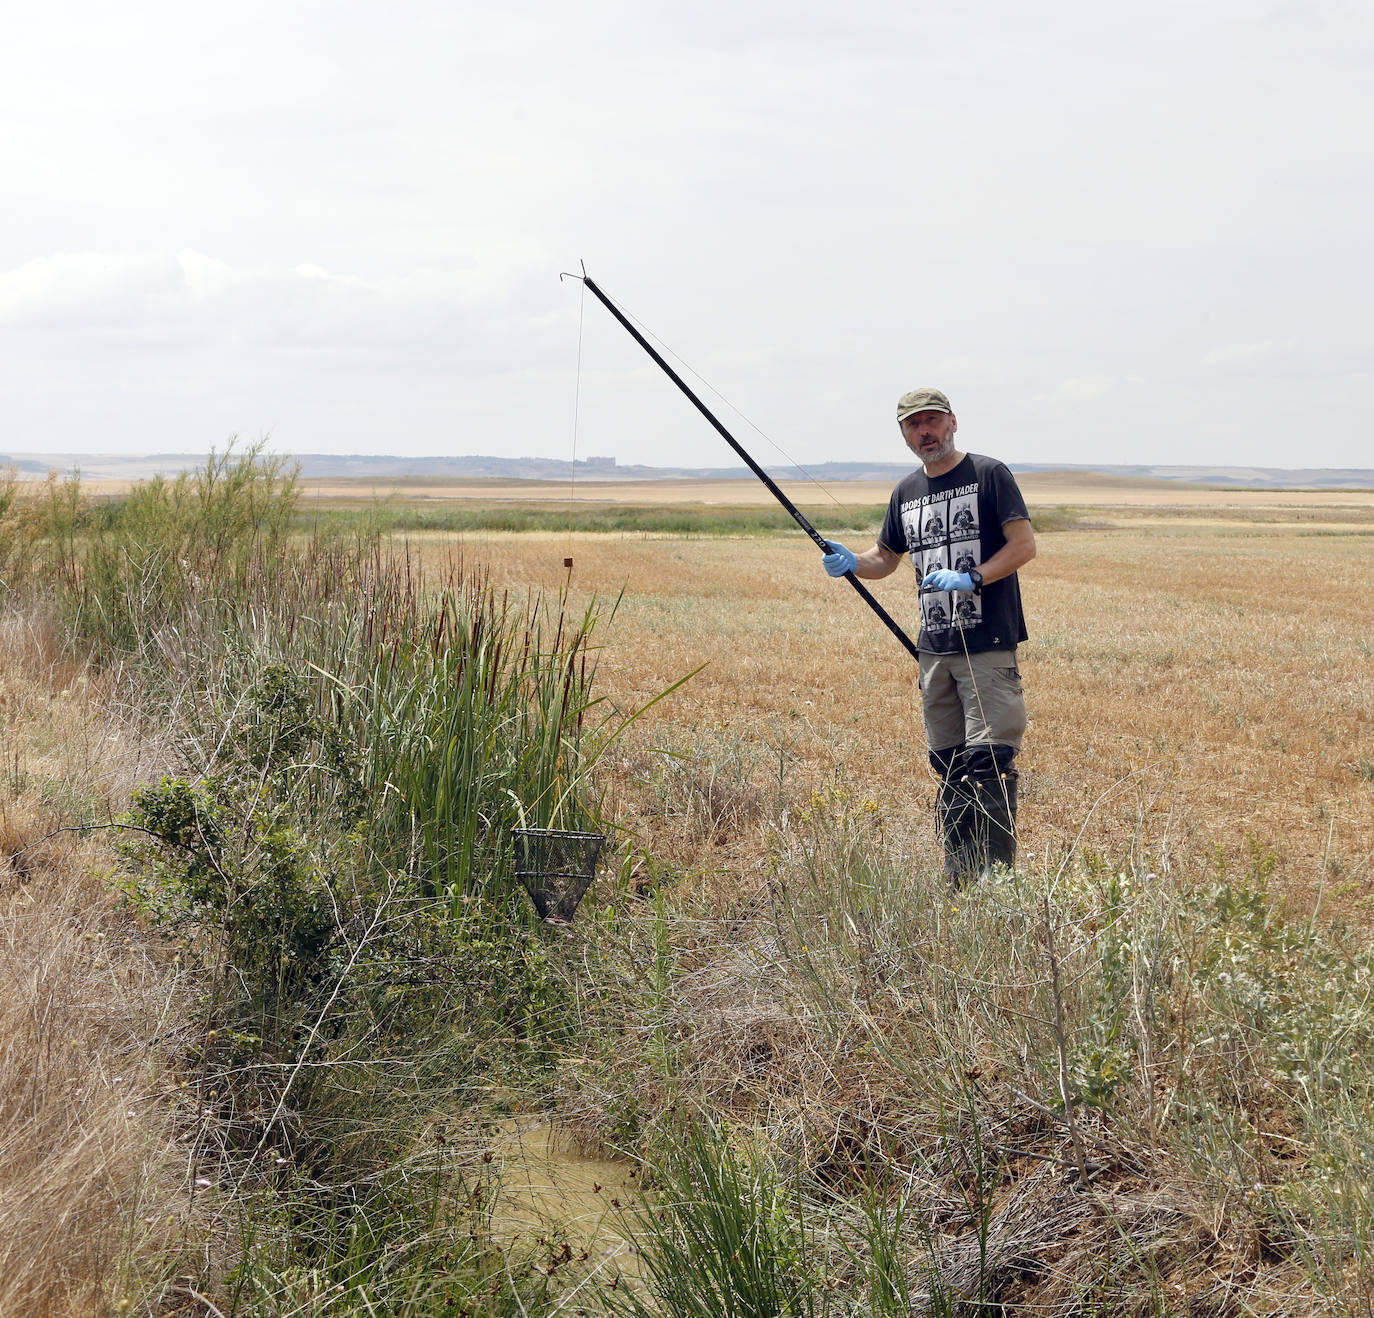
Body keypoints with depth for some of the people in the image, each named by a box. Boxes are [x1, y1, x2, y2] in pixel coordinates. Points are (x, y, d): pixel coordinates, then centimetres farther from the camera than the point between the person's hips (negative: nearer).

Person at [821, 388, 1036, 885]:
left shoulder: (989, 474, -2)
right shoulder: (907, 492, 15)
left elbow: (1024, 545, -7)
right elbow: (886, 558, 26)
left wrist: (971, 578, -19)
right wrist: (851, 562, 5)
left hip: (989, 646, -6)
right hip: (934, 649, 6)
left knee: (989, 759, -12)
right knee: (947, 764, 9)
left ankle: (998, 876, -10)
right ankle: (959, 877, 16)